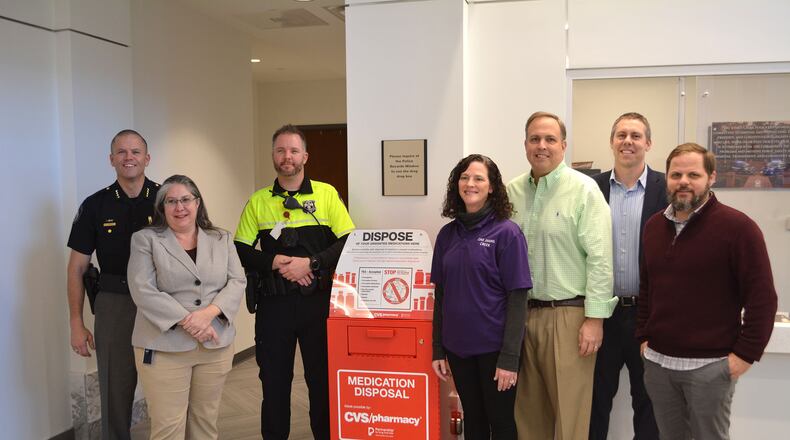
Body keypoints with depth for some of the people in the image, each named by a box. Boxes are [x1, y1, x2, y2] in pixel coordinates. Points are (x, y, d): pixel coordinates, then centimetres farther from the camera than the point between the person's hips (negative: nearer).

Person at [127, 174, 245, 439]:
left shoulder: (222, 239, 12)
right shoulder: (145, 239, 2)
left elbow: (237, 282, 3)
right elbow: (143, 291, -8)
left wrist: (209, 312, -15)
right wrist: (187, 322, -16)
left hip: (216, 345, 3)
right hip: (164, 347, -3)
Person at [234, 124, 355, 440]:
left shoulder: (327, 194, 2)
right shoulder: (258, 201, 7)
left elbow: (349, 242, -4)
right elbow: (241, 253, 5)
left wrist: (310, 262, -15)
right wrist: (275, 263, -12)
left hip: (318, 299, -1)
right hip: (273, 303, 2)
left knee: (323, 377, 8)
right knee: (274, 379, 10)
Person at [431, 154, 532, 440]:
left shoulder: (506, 232, -10)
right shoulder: (447, 234, 4)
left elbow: (517, 298, -12)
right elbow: (441, 295, 8)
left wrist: (509, 358, -16)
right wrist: (438, 349, 6)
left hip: (494, 346, -4)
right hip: (458, 345, 4)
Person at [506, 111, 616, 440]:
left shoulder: (584, 189, -6)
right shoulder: (512, 191, 7)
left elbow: (599, 258, -10)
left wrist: (595, 318, -13)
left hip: (568, 314, -4)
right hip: (523, 313, 5)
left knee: (570, 409, 4)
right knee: (529, 408, 15)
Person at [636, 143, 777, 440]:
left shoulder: (738, 227, -9)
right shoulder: (653, 226, 10)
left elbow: (762, 297, -11)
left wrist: (746, 353, -12)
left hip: (710, 365, -5)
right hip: (657, 361, 5)